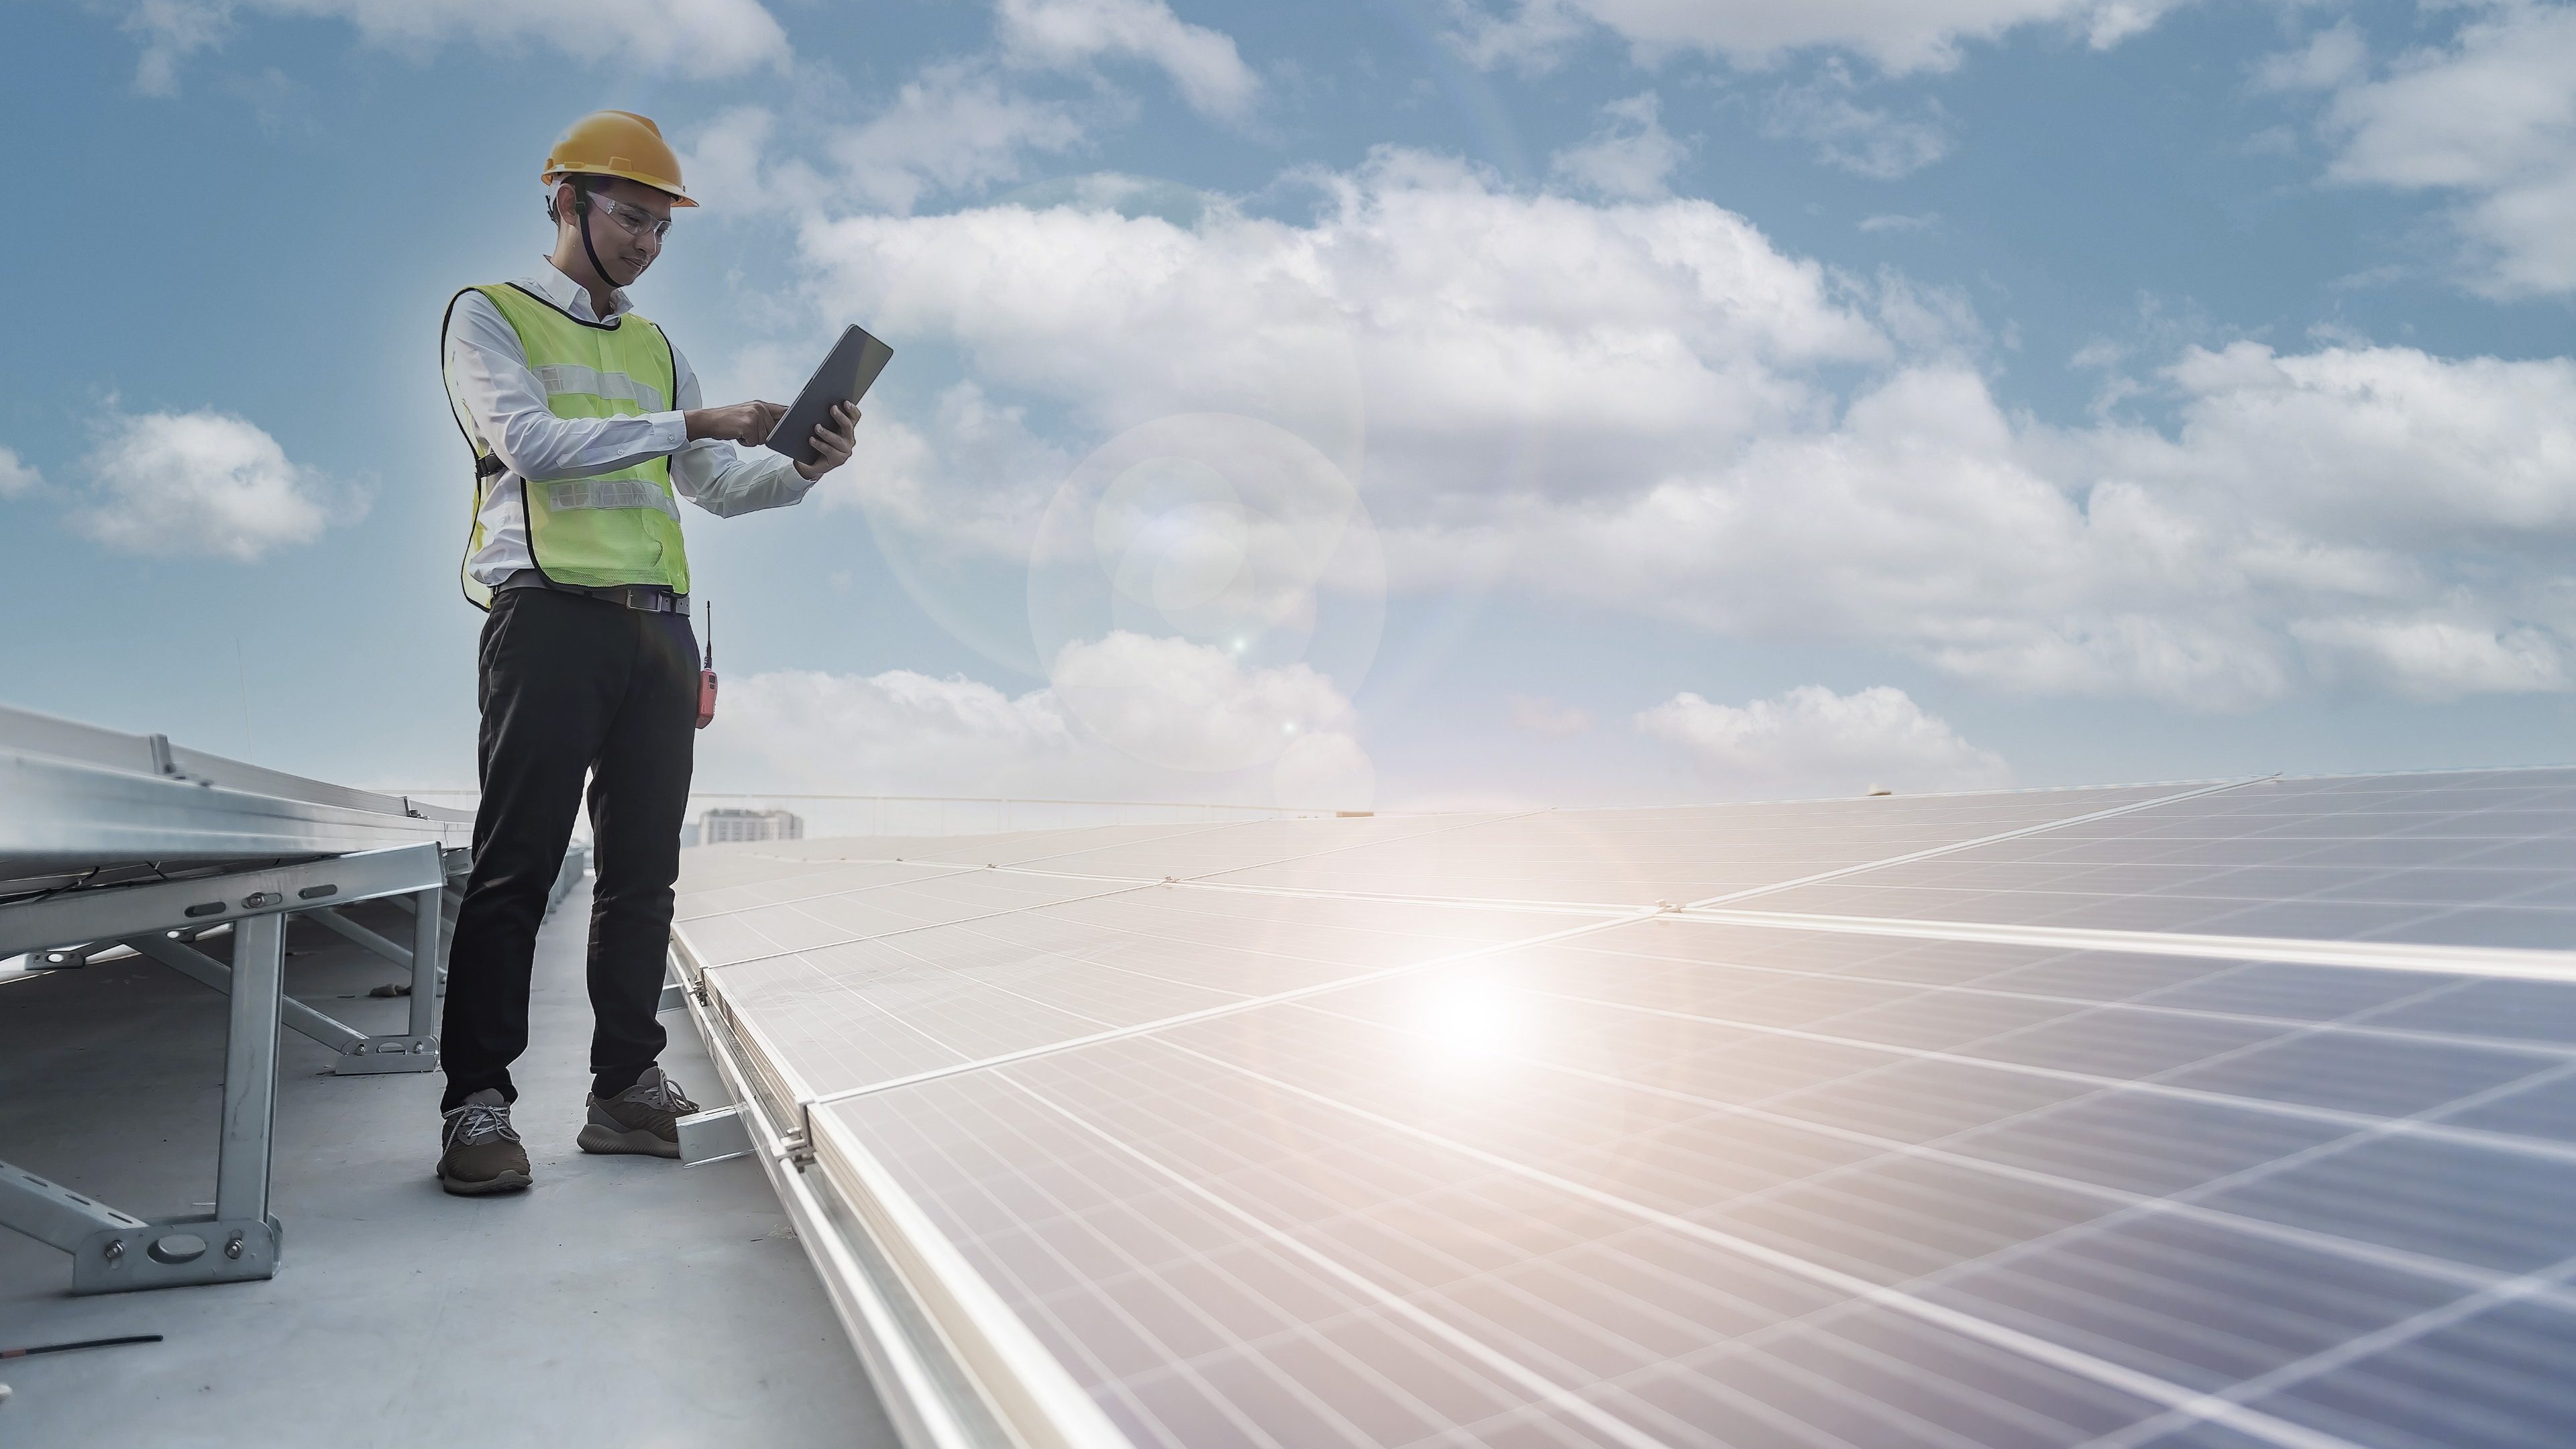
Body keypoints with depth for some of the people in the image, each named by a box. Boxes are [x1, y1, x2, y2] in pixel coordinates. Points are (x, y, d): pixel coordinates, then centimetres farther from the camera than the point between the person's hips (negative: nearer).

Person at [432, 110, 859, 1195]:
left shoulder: (657, 350, 23)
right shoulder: (488, 317, 7)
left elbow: (718, 486, 17)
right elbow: (529, 438, -11)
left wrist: (804, 467, -3)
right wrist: (691, 424, -17)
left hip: (658, 627, 6)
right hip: (549, 614, -5)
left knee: (643, 867, 4)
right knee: (517, 865, -7)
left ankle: (627, 1090, 10)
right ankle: (476, 1105, -3)